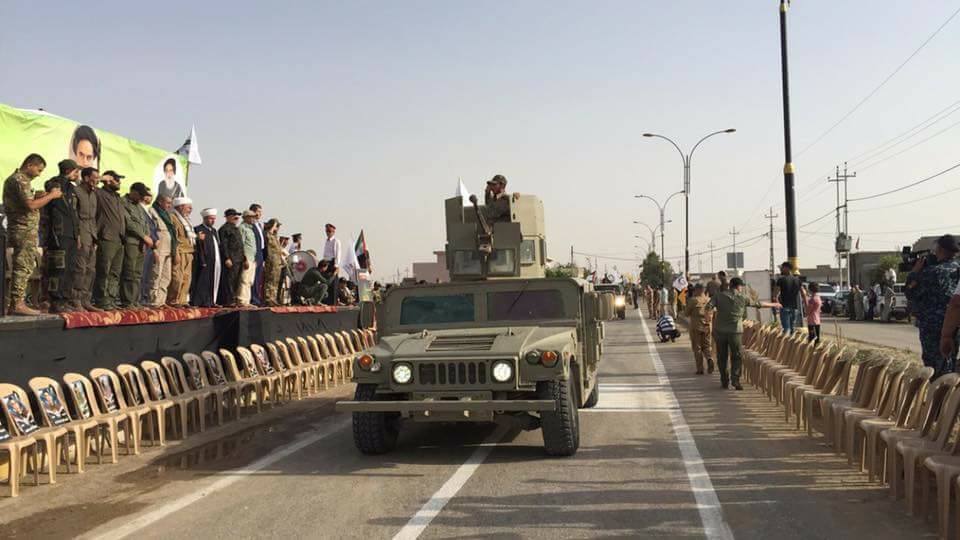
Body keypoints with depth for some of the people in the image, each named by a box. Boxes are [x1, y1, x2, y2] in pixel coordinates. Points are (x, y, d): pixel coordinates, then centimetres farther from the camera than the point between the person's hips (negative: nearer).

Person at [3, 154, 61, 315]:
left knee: (22, 268, 11)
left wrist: (41, 197, 7)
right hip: (25, 231, -10)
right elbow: (31, 205, -22)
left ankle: (17, 302, 13)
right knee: (23, 267, -9)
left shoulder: (14, 178, 20)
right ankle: (17, 304, -10)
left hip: (23, 231, 10)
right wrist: (51, 195, -12)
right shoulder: (20, 180, -12)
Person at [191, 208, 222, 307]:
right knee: (203, 283, -5)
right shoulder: (198, 229, -6)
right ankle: (200, 302, -2)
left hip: (216, 262, 8)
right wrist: (202, 262, -20)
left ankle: (210, 301, 15)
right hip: (205, 262, -8)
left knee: (213, 283, 9)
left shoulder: (214, 230, 19)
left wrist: (219, 261, 12)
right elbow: (198, 248, -13)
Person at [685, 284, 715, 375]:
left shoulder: (693, 300, -11)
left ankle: (700, 369, 5)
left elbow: (687, 314, -3)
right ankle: (710, 359, -14)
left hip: (696, 327, -3)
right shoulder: (710, 300, 2)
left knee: (697, 348, 6)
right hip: (708, 326, 3)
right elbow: (713, 314, 10)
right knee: (707, 346, 15)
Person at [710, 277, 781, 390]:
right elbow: (758, 304, 15)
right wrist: (773, 304, 30)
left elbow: (708, 307, -11)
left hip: (720, 330, 2)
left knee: (722, 357, 10)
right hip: (735, 331, -2)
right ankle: (735, 379, -8)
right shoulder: (743, 297, 3)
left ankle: (724, 382, 15)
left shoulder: (719, 296, 4)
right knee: (736, 356, 6)